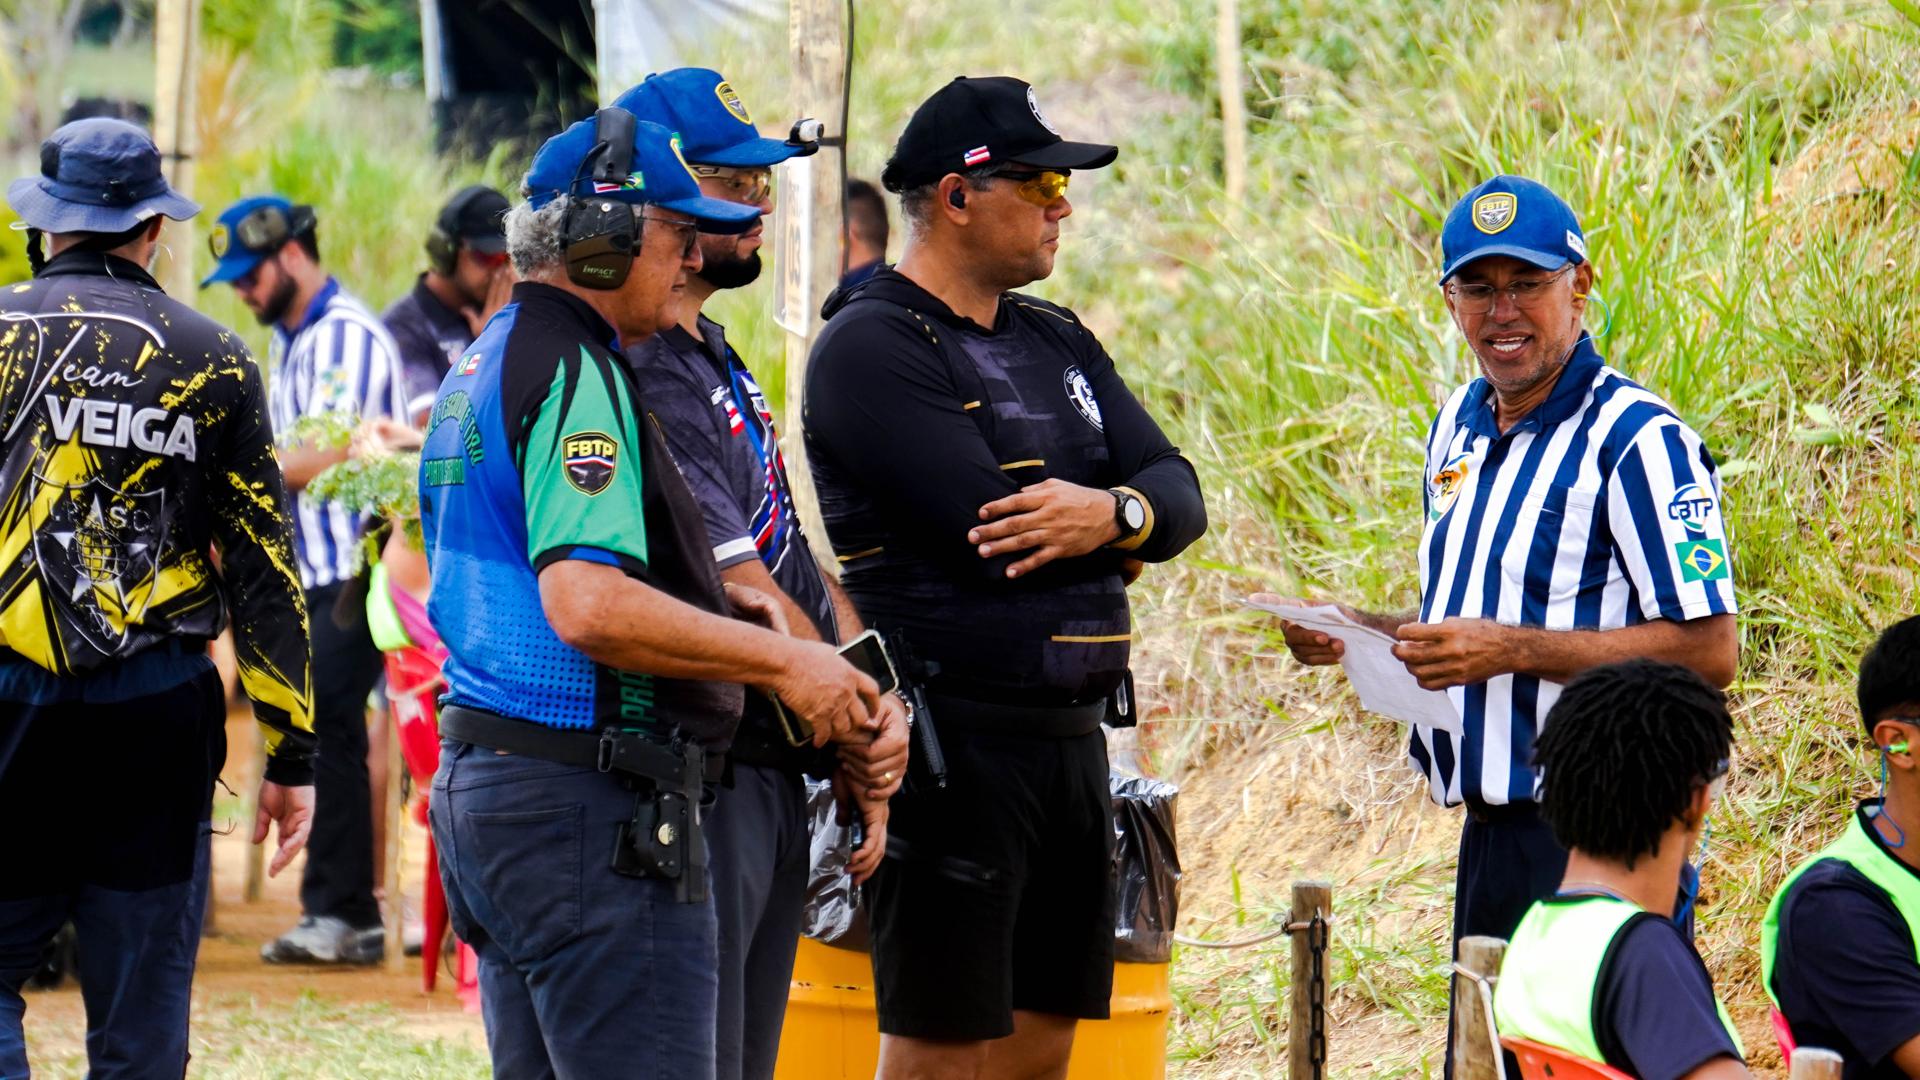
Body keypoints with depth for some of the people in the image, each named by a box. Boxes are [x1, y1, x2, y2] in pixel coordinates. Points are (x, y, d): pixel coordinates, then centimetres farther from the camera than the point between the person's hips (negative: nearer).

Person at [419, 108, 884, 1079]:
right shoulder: (574, 376, -14)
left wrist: (705, 601, 19)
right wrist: (782, 661, -17)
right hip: (584, 801, -11)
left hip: (477, 777, 11)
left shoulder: (486, 365, 19)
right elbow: (588, 606, -25)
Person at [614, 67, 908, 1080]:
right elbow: (741, 596, -18)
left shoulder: (716, 359, 17)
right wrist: (858, 741, -10)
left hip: (775, 779, 10)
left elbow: (800, 558, 16)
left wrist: (870, 704, 0)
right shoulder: (641, 373, -16)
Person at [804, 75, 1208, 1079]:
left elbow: (1178, 493, 8)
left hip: (1074, 733, 8)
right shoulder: (871, 347, -9)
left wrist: (1111, 513, -16)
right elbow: (986, 519, -19)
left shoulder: (1057, 343, 17)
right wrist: (1127, 527, -4)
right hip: (954, 743, -8)